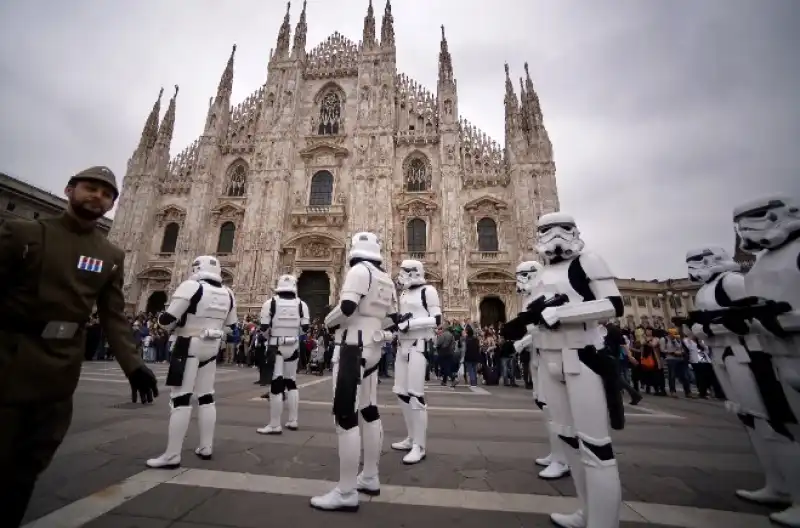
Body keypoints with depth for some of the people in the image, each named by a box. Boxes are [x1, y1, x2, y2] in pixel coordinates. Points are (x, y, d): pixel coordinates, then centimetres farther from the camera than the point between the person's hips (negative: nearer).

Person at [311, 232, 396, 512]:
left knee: (345, 415, -1)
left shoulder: (360, 270, -12)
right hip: (372, 348, 9)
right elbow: (392, 318, 13)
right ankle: (369, 478, 33)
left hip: (354, 347, -9)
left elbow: (347, 307, -23)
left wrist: (328, 321, -5)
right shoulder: (386, 280, 10)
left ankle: (346, 493, 10)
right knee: (369, 410, 18)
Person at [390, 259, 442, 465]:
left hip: (419, 346, -8)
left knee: (415, 394, -5)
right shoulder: (404, 293, 15)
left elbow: (436, 320, -14)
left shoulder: (428, 291, -8)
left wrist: (411, 323, -21)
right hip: (403, 345, 9)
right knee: (401, 393, 13)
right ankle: (411, 438, 29)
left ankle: (419, 447, 9)